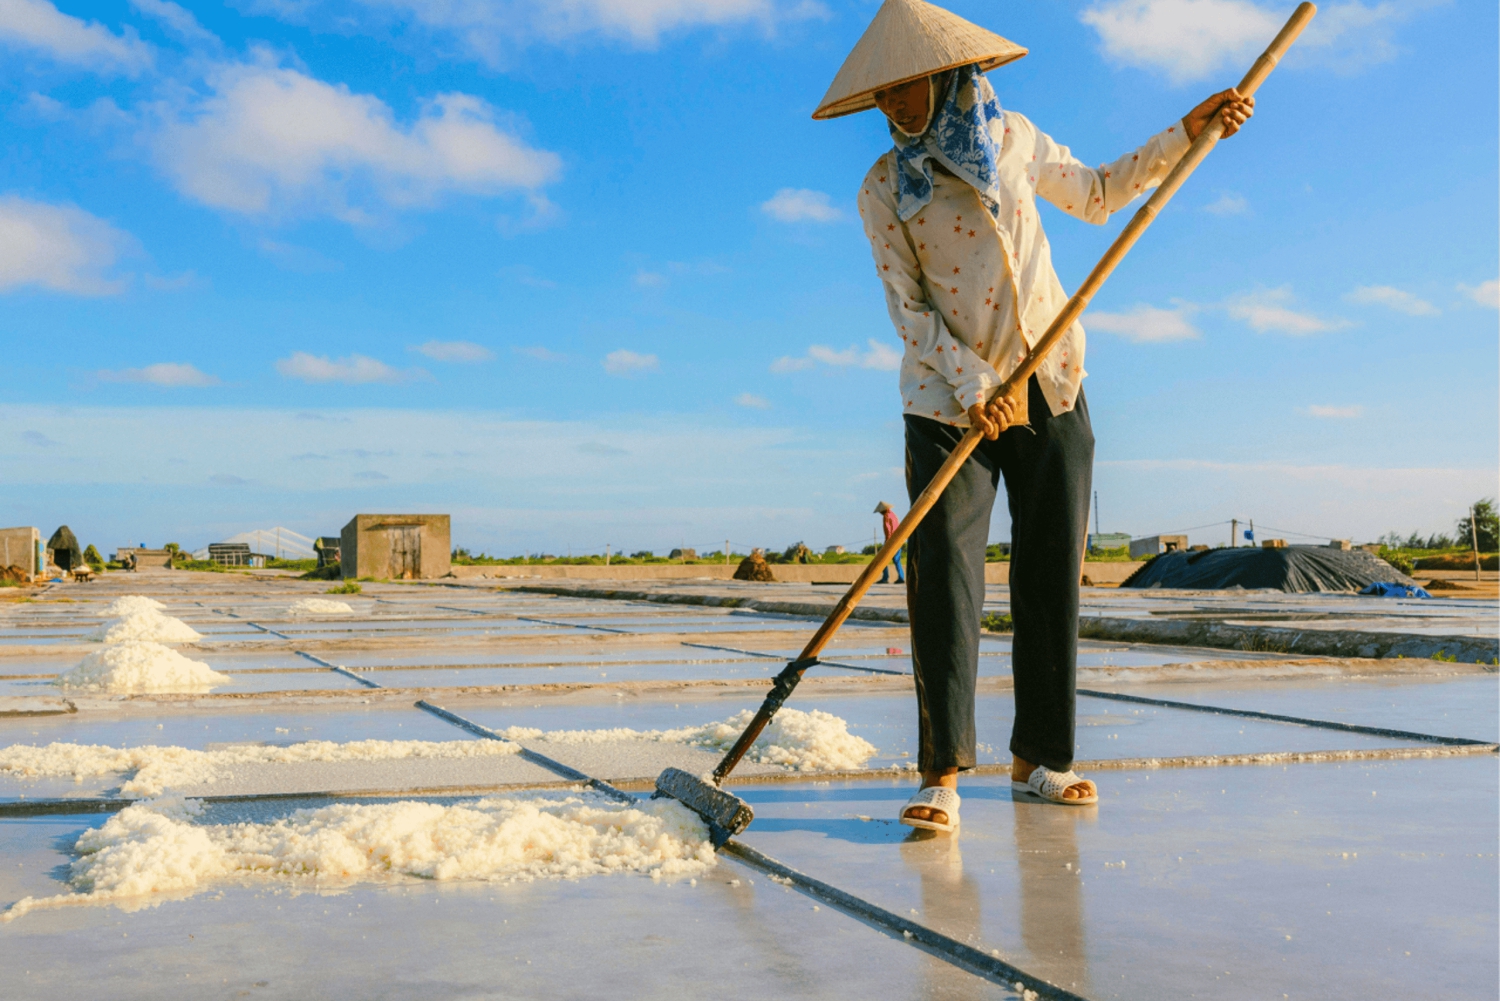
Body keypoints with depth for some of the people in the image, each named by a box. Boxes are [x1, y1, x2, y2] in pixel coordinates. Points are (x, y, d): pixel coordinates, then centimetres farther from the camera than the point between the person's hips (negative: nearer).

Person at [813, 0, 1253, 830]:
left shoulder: (1013, 139, 7)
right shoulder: (884, 189, -2)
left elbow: (1097, 195, 22)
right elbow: (908, 310, -6)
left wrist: (1186, 133, 17)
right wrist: (975, 385, -18)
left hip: (1051, 388, 3)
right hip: (947, 399, -3)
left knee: (1052, 573, 3)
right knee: (944, 573, -14)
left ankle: (1038, 758, 12)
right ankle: (941, 775, -13)